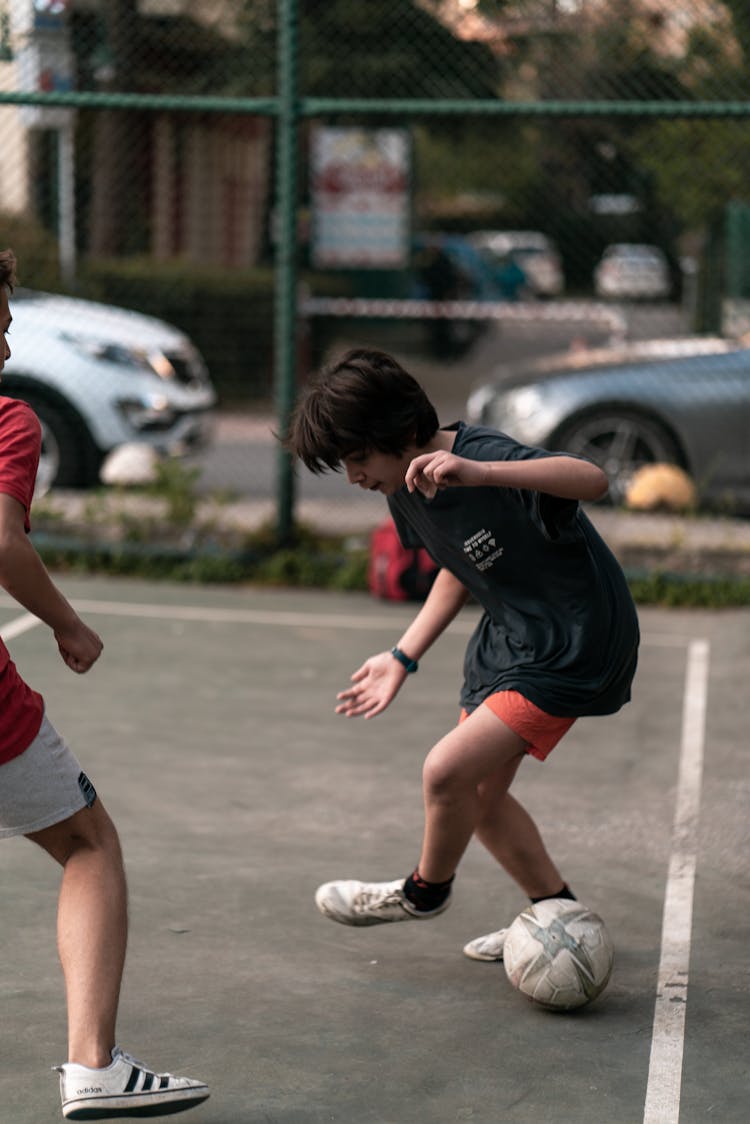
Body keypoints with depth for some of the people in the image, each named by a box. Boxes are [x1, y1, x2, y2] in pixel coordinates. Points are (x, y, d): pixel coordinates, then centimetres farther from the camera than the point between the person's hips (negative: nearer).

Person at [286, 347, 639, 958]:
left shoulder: (486, 454, -27)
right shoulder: (405, 488, 0)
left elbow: (593, 479, -45)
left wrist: (477, 472, -57)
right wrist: (402, 657, 11)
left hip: (573, 647, -9)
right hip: (508, 636, 9)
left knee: (448, 769, -15)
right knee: (481, 797, 13)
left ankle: (426, 890, 14)